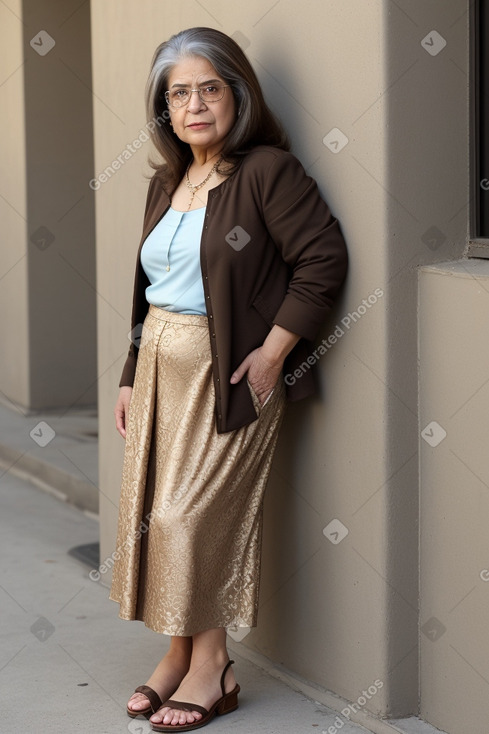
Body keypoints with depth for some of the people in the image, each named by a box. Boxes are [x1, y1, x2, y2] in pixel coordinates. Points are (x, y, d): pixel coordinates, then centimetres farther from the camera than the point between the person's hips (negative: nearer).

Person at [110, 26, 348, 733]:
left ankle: (212, 668, 5)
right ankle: (179, 653, 19)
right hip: (160, 366, 8)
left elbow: (324, 258, -17)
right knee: (151, 509, 6)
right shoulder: (167, 183, 13)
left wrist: (272, 352, -18)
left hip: (229, 374, -8)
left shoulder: (268, 170, -10)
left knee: (189, 513, -9)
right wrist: (131, 378, 18)